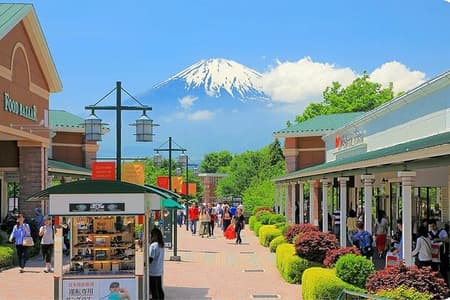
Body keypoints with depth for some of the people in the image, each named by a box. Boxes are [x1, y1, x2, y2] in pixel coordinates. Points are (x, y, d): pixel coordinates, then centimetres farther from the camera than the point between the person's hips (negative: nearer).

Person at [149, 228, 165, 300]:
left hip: (153, 272, -8)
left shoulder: (153, 245, -16)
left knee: (154, 290, -1)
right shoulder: (161, 245, 8)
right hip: (160, 271, 8)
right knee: (159, 289, 14)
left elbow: (150, 259, -18)